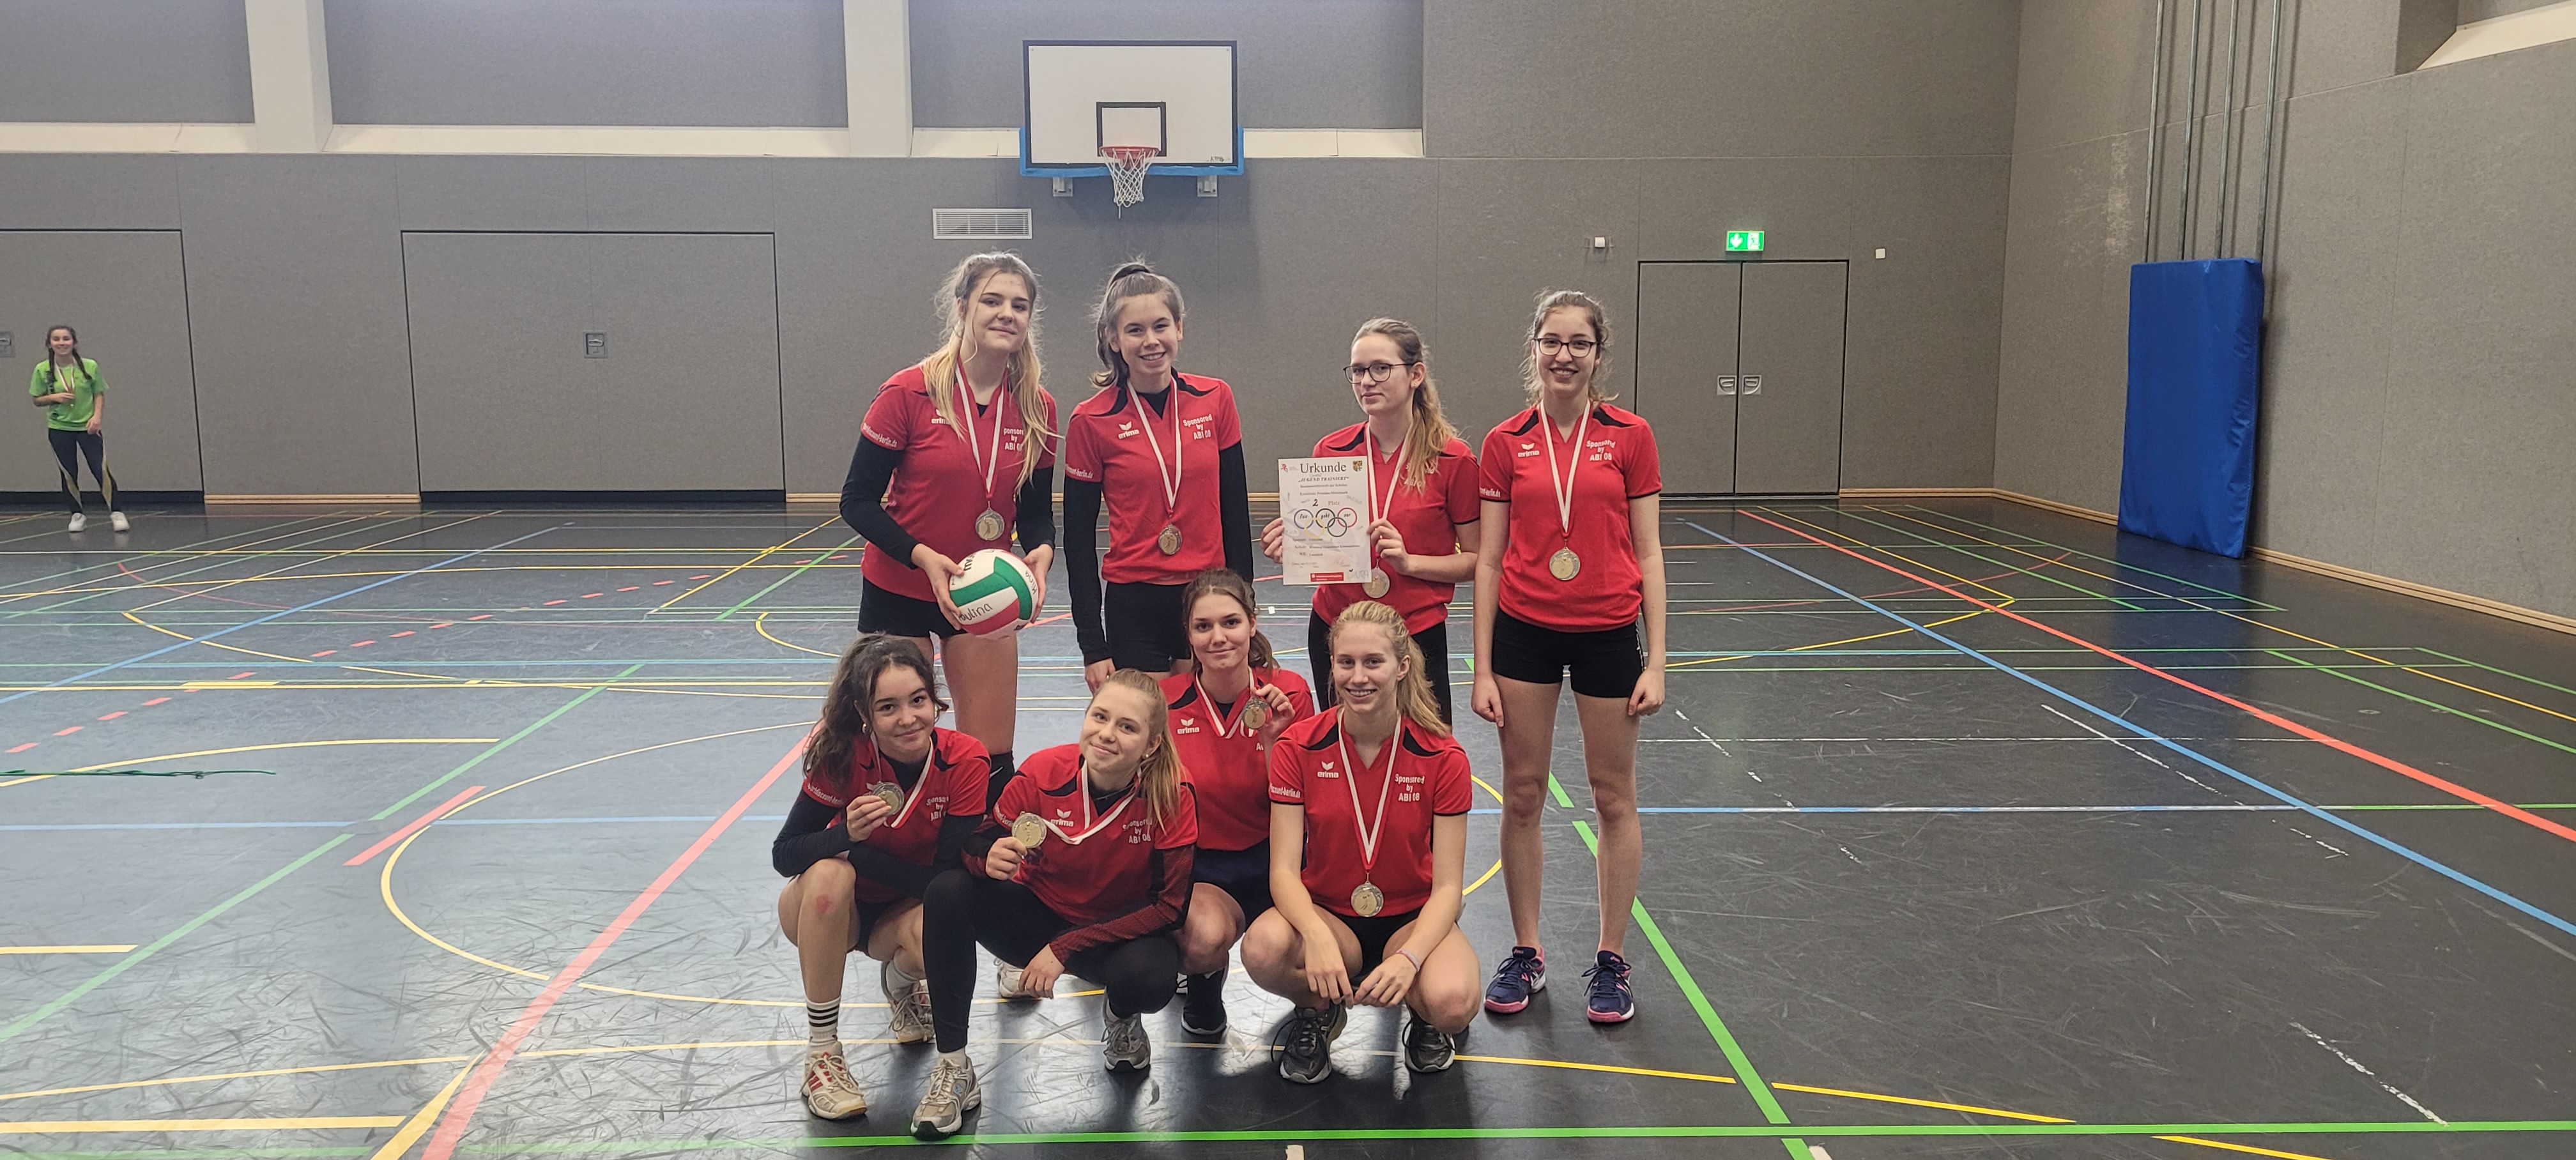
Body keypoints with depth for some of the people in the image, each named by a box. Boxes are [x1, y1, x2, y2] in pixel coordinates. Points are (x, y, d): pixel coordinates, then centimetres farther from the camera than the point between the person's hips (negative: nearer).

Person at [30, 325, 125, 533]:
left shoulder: (90, 366, -4)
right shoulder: (43, 370, -1)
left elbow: (99, 394, 3)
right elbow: (37, 400, 6)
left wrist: (97, 416, -12)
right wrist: (54, 397, -14)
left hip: (87, 427, -1)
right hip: (59, 429, 1)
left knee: (101, 470, -9)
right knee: (69, 474, 6)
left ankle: (116, 513, 0)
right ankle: (78, 514, 19)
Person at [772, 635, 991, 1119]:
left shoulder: (965, 761, -23)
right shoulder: (842, 756, -22)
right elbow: (783, 853, -18)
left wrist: (857, 854, -26)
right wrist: (846, 833, -38)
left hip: (907, 910, 0)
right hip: (831, 911, 0)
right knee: (829, 874, -34)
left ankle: (900, 985, 8)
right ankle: (822, 1053, -18)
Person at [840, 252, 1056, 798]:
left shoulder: (1037, 408, -4)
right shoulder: (909, 392, -14)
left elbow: (1037, 511, 5)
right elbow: (857, 501, -12)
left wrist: (1041, 551, -17)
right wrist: (923, 557, -25)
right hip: (899, 589, -3)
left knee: (990, 758, 2)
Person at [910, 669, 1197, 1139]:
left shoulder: (1171, 796, -23)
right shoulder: (1043, 772, -20)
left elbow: (1170, 906, -20)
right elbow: (981, 843, -8)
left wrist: (1065, 948, -24)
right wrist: (988, 857, -35)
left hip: (1119, 931, -1)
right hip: (1037, 914, 2)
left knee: (1150, 978, -36)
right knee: (948, 892, -26)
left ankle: (1122, 1019, 5)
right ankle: (952, 1067, -14)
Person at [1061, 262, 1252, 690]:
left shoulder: (1215, 399, 1)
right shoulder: (1091, 421, -5)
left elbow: (1236, 511, 7)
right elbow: (1078, 539, -2)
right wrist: (1093, 647, -4)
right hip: (1134, 606, -2)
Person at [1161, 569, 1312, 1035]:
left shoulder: (1288, 693, -5)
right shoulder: (1166, 700, -6)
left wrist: (1272, 741, -20)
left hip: (1271, 861, 1)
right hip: (1198, 867, -1)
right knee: (1206, 938, -35)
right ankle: (1205, 978, 6)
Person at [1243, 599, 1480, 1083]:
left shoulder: (1443, 757, -11)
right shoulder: (1299, 747, -9)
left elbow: (1447, 886, -12)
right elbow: (1284, 868, -13)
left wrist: (1409, 958, -31)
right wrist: (1318, 936, -35)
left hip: (1412, 919, -1)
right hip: (1326, 913, 1)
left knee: (1452, 1002, -34)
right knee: (1263, 947, -34)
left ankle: (1423, 1015, 7)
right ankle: (1320, 1010, 3)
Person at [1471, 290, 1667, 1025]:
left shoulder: (1629, 437, -1)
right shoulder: (1506, 443, 1)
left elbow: (1648, 553, 0)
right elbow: (1488, 559, 2)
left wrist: (1655, 661, -4)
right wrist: (1482, 668, -1)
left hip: (1607, 632, -1)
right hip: (1524, 631, 1)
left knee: (1613, 797, 7)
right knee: (1522, 795, 7)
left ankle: (1611, 961, 22)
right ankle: (1526, 954, 23)